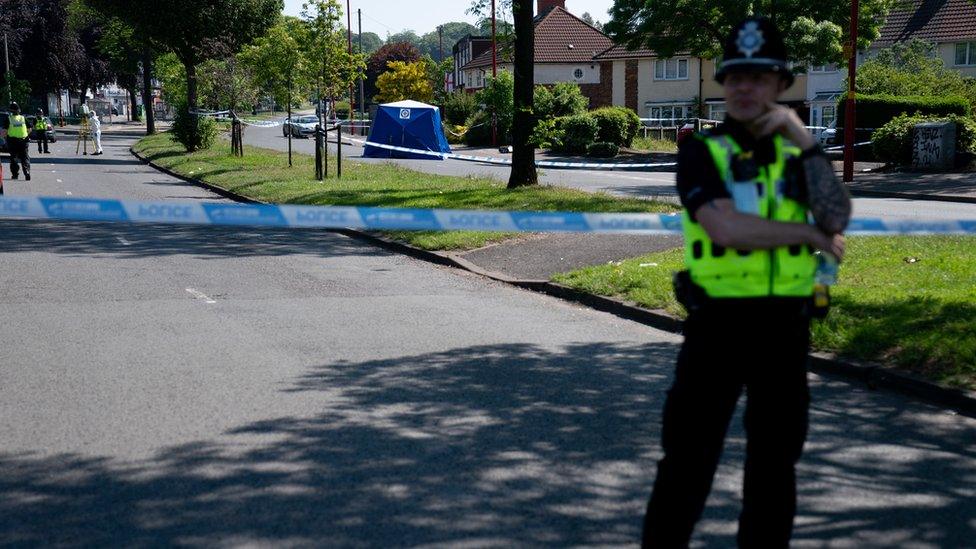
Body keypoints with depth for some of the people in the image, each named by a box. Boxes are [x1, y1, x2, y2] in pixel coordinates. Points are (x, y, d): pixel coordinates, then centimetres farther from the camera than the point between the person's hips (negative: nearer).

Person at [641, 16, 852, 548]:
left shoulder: (797, 154, 8)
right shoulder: (701, 151, -4)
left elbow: (837, 217, -10)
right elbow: (727, 228, -21)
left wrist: (801, 135, -12)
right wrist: (812, 234, -11)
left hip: (785, 327, 4)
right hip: (718, 324, -4)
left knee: (775, 459, 13)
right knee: (688, 458, 2)